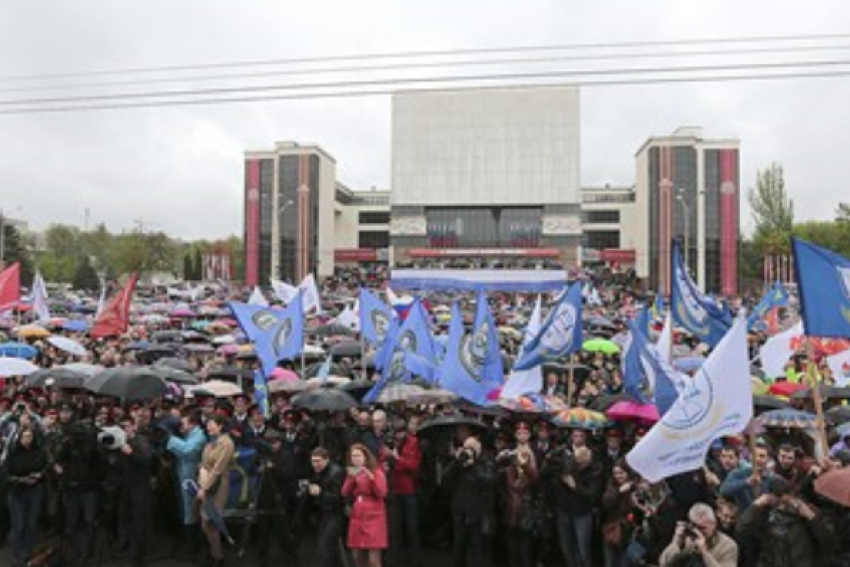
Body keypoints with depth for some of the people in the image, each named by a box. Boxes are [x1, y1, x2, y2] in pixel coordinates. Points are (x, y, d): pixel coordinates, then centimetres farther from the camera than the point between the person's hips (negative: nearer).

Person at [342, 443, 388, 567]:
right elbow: (345, 493, 2)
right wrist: (351, 478, -12)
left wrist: (371, 477, -26)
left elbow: (382, 493, -15)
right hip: (357, 519, 5)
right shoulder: (352, 473, 14)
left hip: (374, 518, -5)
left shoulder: (377, 471, -3)